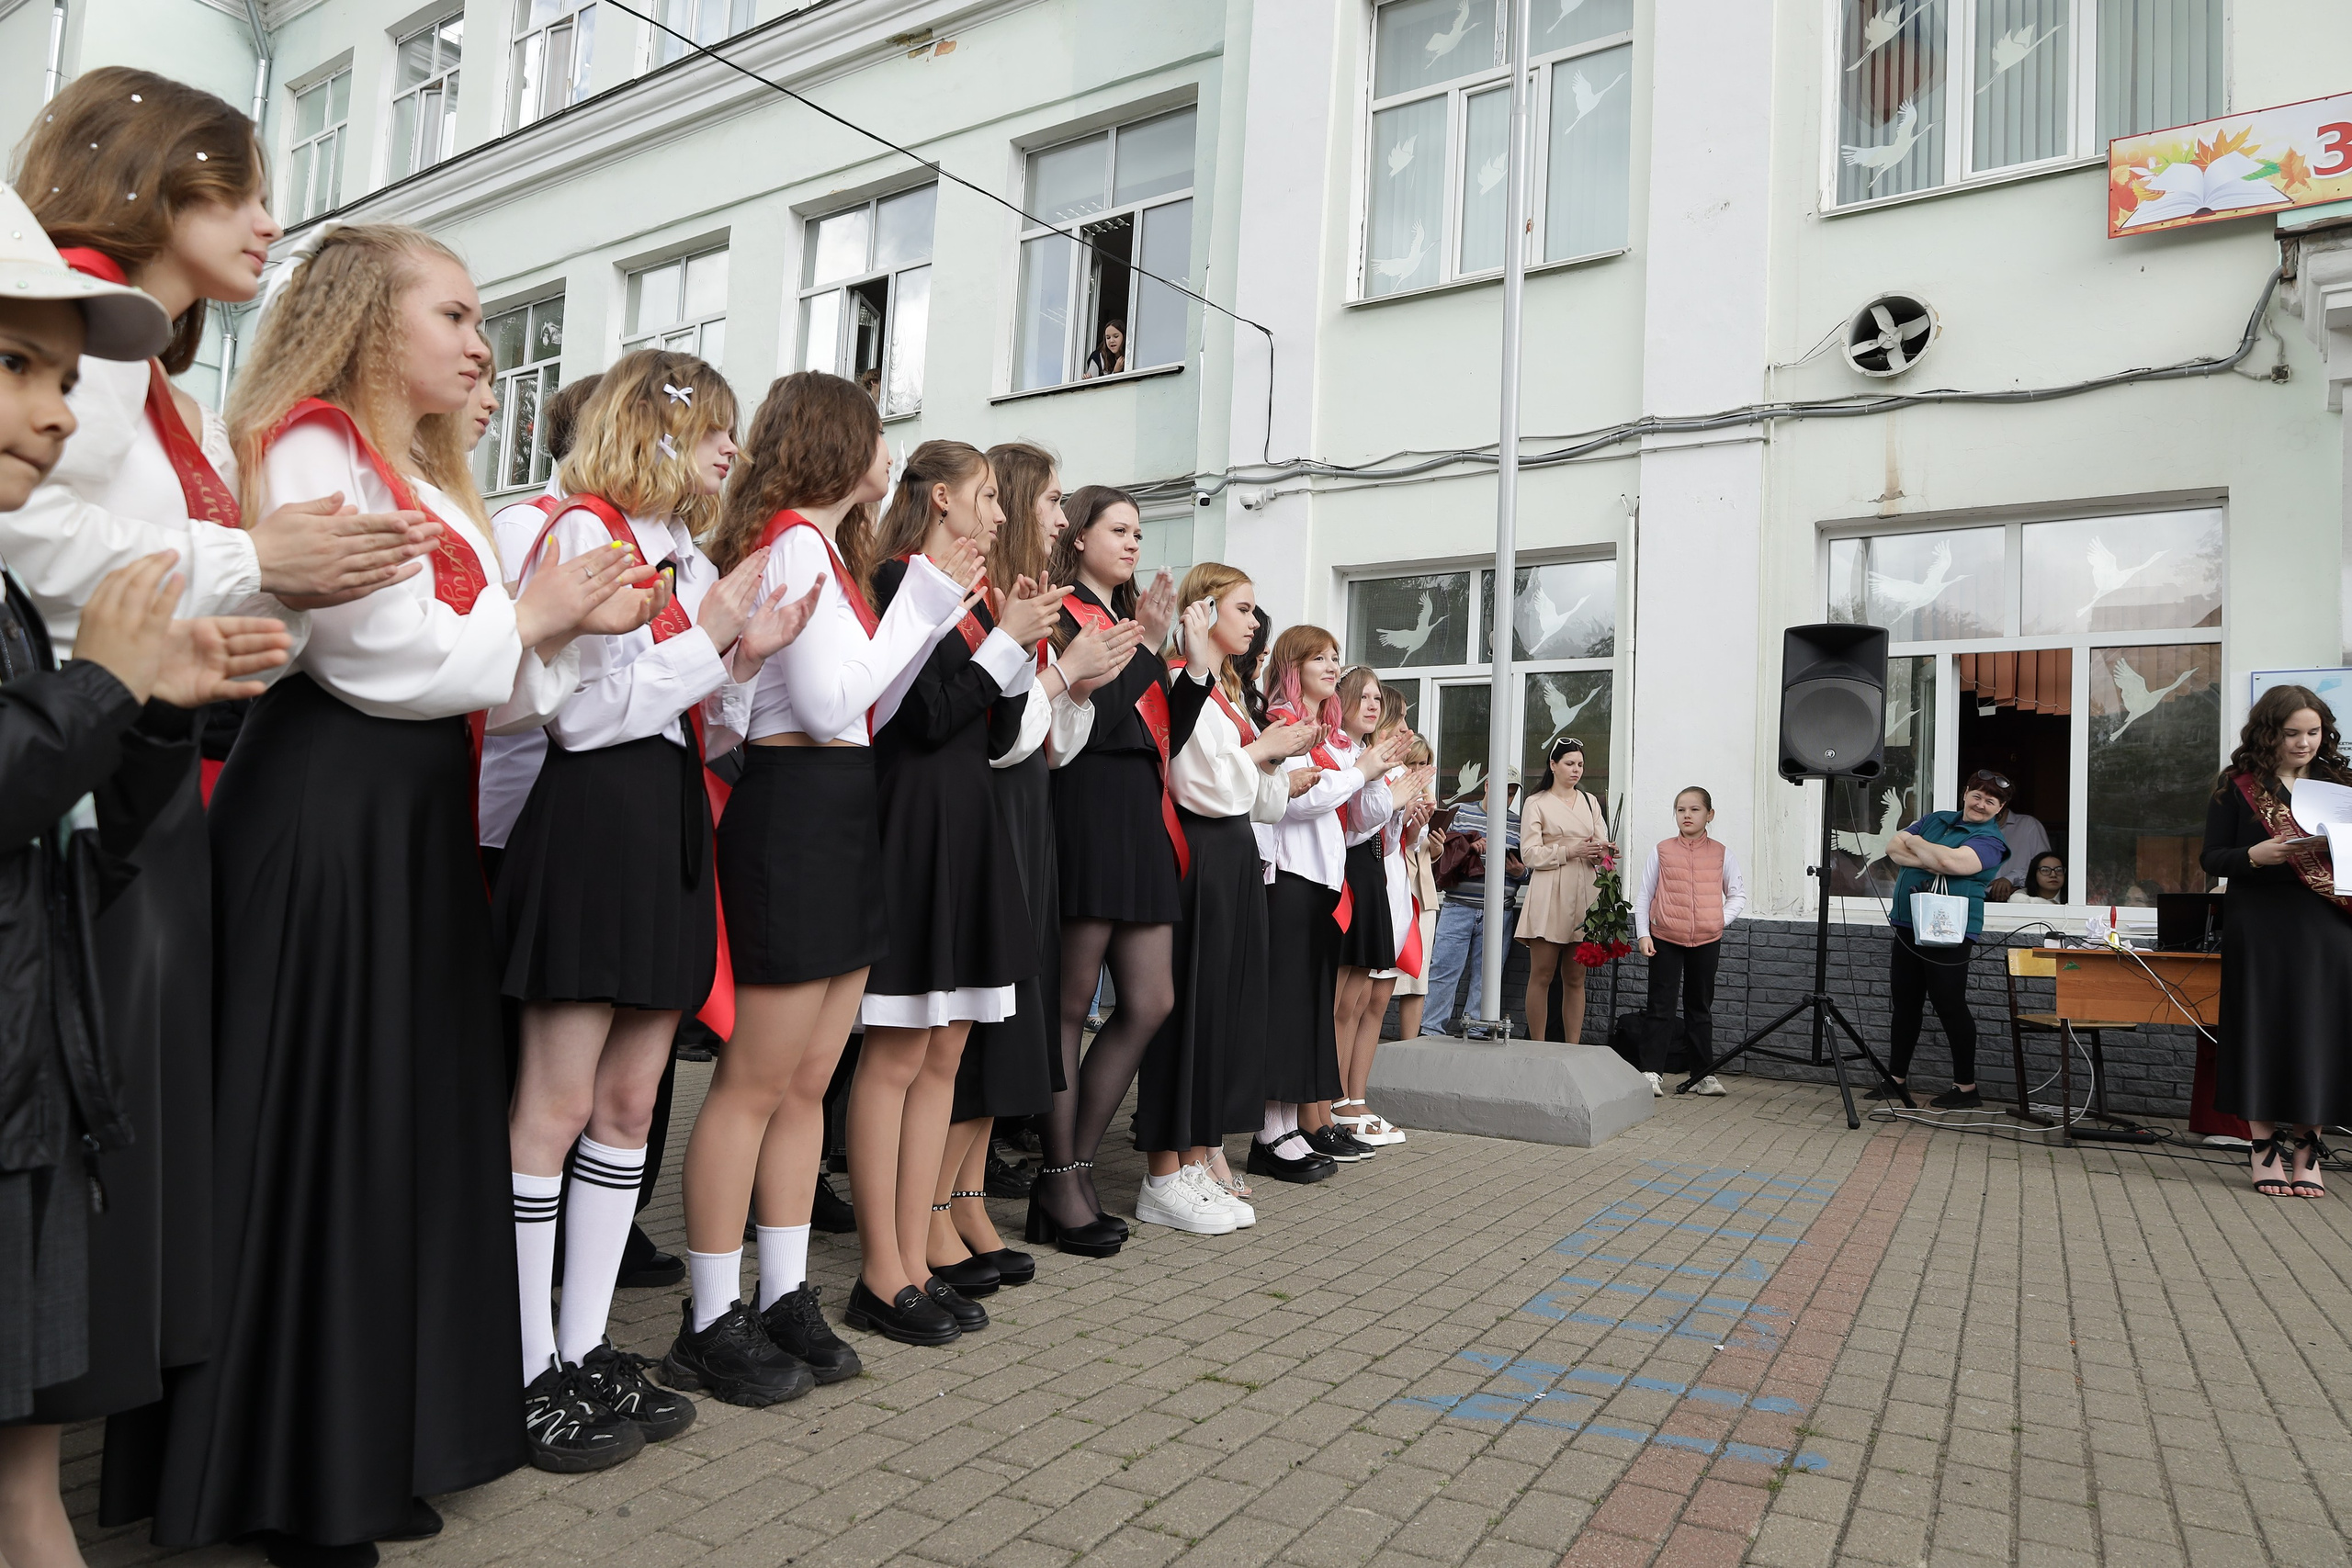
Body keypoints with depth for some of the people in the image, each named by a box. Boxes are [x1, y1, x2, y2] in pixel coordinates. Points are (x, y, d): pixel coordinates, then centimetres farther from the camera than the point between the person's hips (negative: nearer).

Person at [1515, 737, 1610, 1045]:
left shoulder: (1590, 801, 18)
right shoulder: (1536, 804, 3)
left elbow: (1601, 845, 13)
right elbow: (1530, 855, -4)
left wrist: (1601, 852, -10)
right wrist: (1570, 851, -15)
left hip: (1583, 897, 4)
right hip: (1549, 896, -4)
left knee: (1575, 978, 5)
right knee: (1541, 975, -3)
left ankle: (1573, 1049, 9)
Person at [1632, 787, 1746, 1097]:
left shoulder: (1722, 854, 4)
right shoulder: (1661, 851, 2)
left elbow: (1738, 894, 12)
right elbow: (1644, 894, 5)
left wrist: (1722, 920, -5)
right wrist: (1643, 934, -3)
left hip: (1707, 941, 1)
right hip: (1665, 940, -1)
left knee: (1700, 1007, 12)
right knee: (1661, 1007, 0)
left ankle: (1702, 1073, 19)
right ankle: (1651, 1071, 2)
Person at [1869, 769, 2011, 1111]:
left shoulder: (1990, 840, -5)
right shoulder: (1937, 820, 15)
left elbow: (1953, 861, -23)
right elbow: (1893, 846, 7)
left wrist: (1915, 843, -6)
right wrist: (1928, 862, -11)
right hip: (1908, 926, 7)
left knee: (1950, 1006, -4)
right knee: (1905, 1003, 11)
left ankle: (1966, 1088, 7)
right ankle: (1896, 1080, 19)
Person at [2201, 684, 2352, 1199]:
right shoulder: (2238, 786, 3)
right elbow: (2211, 857, 0)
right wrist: (2256, 856, -18)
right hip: (2260, 929, -2)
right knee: (2262, 1031, 0)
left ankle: (2305, 1150, 12)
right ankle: (2266, 1151, 8)